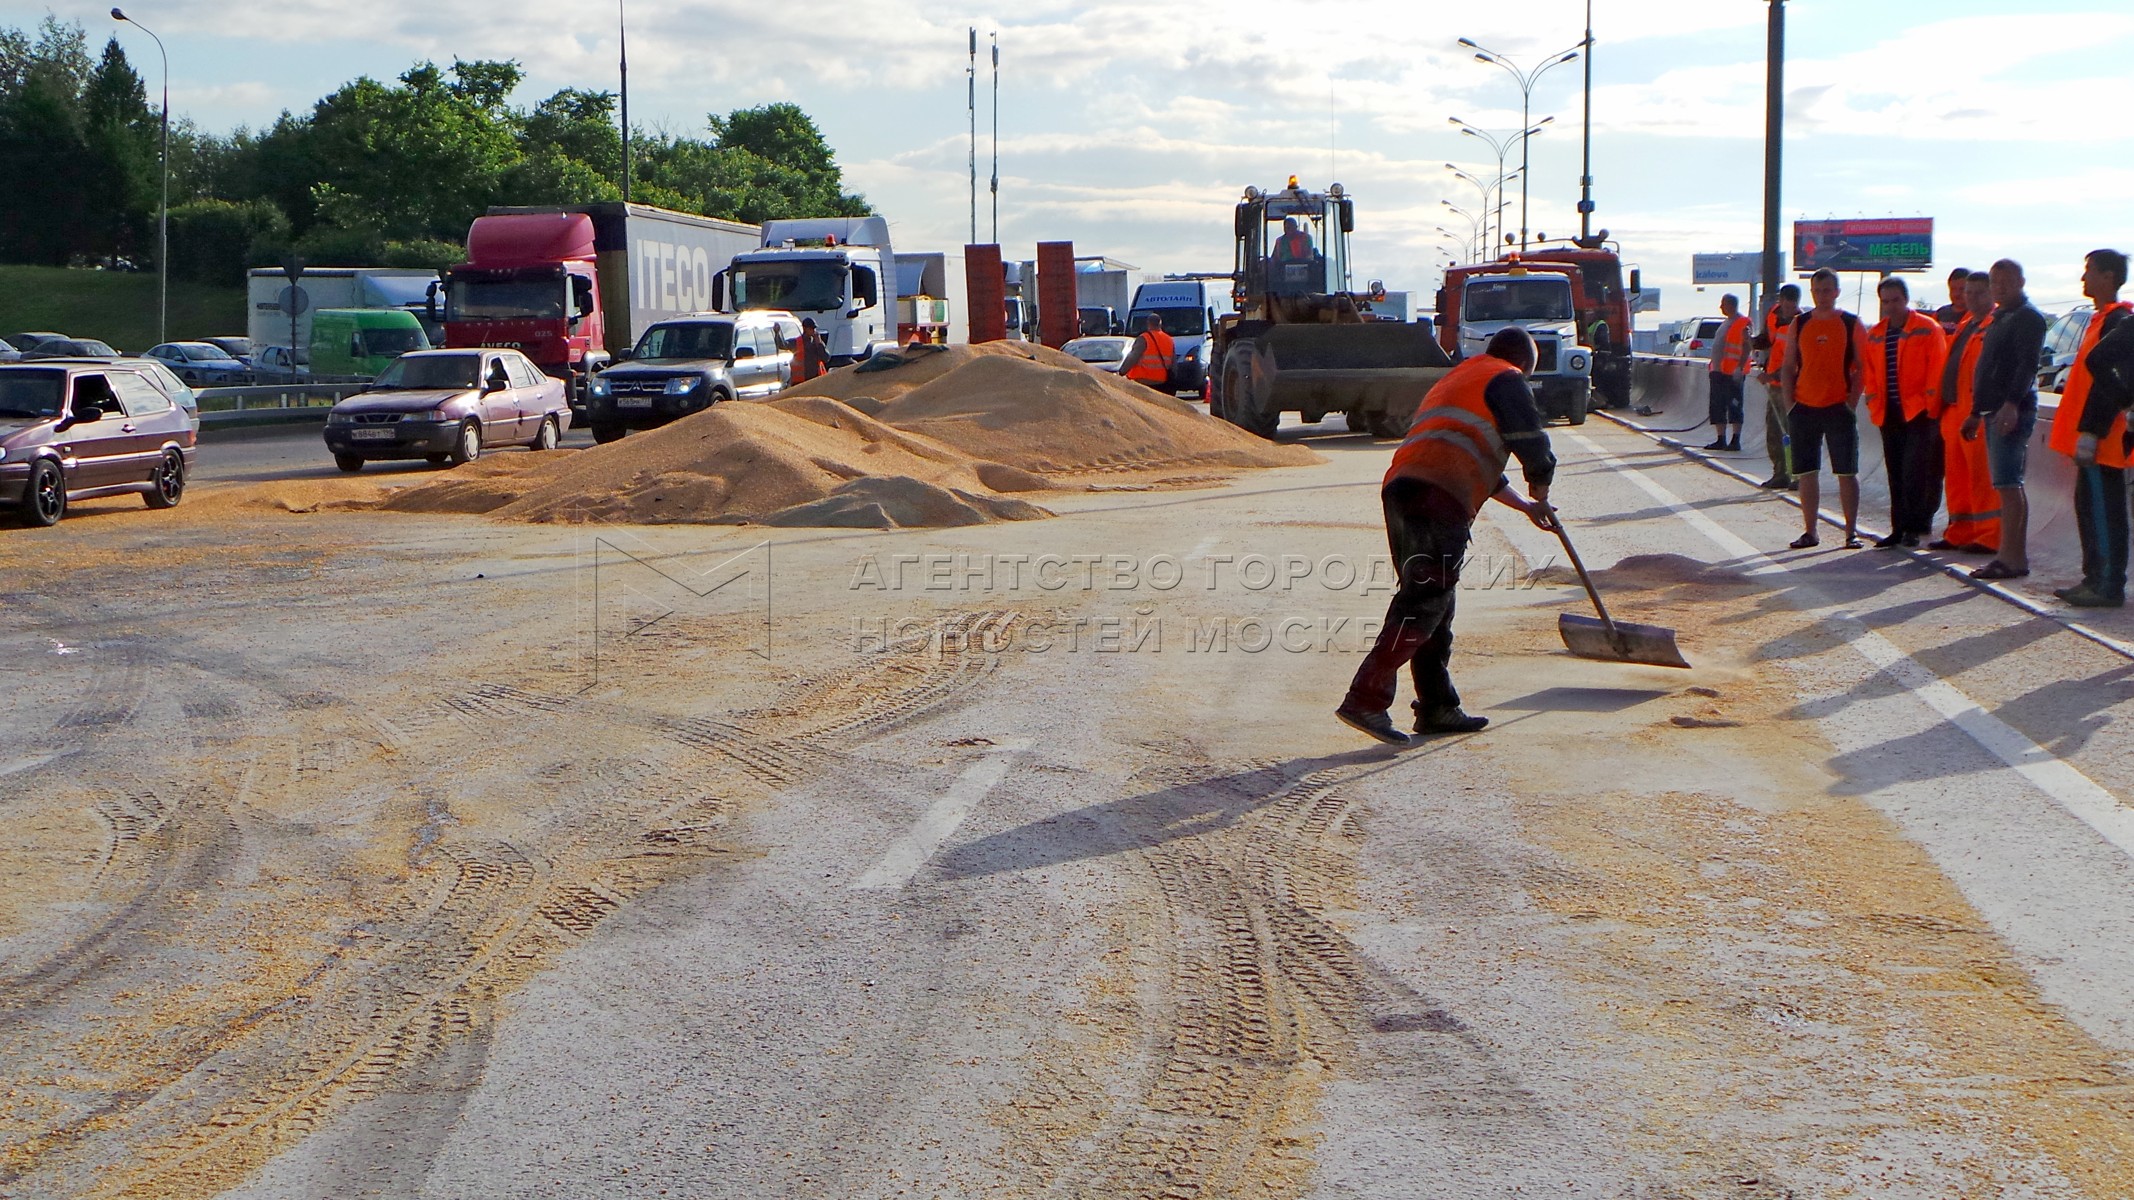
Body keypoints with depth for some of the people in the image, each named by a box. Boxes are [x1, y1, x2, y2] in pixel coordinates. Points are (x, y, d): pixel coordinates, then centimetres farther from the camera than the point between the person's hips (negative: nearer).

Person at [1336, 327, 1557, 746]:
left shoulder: (1457, 379, 36)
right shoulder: (1505, 381, 8)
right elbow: (1533, 444, 0)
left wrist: (1524, 505, 50)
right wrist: (1539, 492, 21)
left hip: (1401, 486, 9)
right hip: (1438, 500, -9)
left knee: (1433, 603, 15)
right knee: (1424, 603, -13)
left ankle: (1437, 708, 19)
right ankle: (1365, 699, -22)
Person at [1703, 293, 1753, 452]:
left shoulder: (1743, 323, -10)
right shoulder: (1726, 323, 19)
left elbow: (1747, 347, -17)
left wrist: (1740, 368, -24)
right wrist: (1711, 367, 23)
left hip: (1733, 373, -10)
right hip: (1719, 371, 10)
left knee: (1734, 406, -7)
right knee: (1717, 407, 9)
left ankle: (1736, 441, -5)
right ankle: (1721, 440, 14)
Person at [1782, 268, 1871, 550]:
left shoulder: (1852, 324, 1)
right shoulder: (1799, 324, 9)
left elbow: (1862, 367, 0)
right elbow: (1788, 367, 12)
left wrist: (1852, 402, -9)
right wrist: (1789, 403, 2)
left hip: (1839, 408, -3)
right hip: (1804, 408, 3)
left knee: (1847, 473, -1)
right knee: (1807, 473, 5)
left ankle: (1851, 532, 6)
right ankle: (1810, 531, 13)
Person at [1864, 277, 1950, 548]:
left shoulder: (1927, 328, -2)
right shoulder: (1875, 335, 15)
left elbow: (1936, 368, -6)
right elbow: (1871, 373, 18)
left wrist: (1929, 403, -12)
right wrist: (1874, 404, 6)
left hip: (1918, 411, -6)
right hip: (1889, 413, 6)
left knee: (1914, 471, -11)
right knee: (1896, 473, 9)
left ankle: (1916, 526, -5)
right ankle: (1900, 529, 13)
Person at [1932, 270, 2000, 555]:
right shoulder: (1965, 325, 21)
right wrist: (1944, 405, 18)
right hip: (1955, 411, 10)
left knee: (1982, 476, -8)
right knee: (1956, 476, 13)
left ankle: (1989, 536, -5)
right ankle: (1960, 533, 19)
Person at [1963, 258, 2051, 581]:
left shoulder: (2028, 317, -8)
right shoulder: (2000, 317, 22)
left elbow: (2028, 364, -20)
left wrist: (2012, 403, -30)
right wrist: (1976, 413, 26)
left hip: (2012, 412, -10)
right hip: (1995, 412, 10)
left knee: (2008, 484, -13)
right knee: (2010, 485, 10)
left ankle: (2011, 558, -14)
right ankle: (2017, 555, 13)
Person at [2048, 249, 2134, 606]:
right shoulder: (2103, 319, 17)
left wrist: (2090, 432, -24)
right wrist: (2074, 427, 23)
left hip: (2100, 441, -10)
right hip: (2093, 440, 10)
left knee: (2104, 512, -7)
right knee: (2090, 508, 14)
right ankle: (2095, 580, 20)